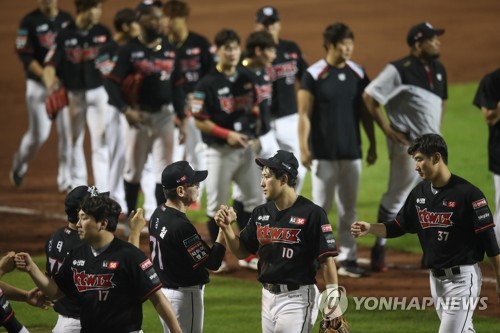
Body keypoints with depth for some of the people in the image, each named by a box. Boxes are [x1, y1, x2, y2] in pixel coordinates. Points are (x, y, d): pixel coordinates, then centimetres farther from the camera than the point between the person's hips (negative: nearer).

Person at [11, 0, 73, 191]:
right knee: (39, 134, -2)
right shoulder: (30, 21, -5)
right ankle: (19, 166, 26)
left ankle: (65, 179, 7)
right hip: (39, 84, -4)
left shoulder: (67, 20, 8)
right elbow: (25, 55, -10)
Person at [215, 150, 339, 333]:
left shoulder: (311, 213, -13)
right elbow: (241, 252, 16)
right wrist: (226, 227, -2)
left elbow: (327, 260, -14)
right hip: (268, 296, 8)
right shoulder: (261, 213, 8)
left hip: (297, 298, -7)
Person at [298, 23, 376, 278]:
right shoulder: (314, 75, -8)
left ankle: (347, 259, 11)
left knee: (348, 209, 7)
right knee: (321, 206, -2)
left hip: (351, 152, 4)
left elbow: (365, 112, 12)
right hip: (323, 153, -4)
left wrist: (372, 145, 10)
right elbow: (304, 115, -8)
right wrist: (303, 148, -15)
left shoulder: (358, 74, 6)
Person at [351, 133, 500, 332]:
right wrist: (370, 228, -5)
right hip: (436, 278, 7)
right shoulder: (420, 193, 6)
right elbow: (397, 227, 14)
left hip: (462, 278, -7)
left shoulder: (468, 193, -16)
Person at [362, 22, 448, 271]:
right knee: (397, 196, -1)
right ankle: (379, 249, 11)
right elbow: (369, 96, -15)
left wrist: (436, 133, 15)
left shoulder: (438, 69, 9)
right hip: (407, 145, -8)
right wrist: (387, 130, -15)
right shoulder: (399, 70, -15)